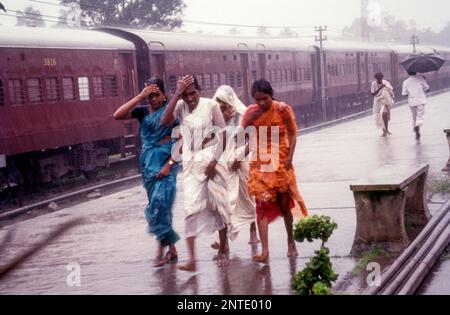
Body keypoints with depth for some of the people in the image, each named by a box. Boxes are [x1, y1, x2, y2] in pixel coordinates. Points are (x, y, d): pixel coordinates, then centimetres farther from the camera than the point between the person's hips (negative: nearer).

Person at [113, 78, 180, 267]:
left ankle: (163, 248, -1)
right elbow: (117, 115, -6)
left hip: (166, 162, -5)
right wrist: (140, 97, -10)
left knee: (159, 205, -13)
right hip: (148, 163, 5)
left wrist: (169, 164, -19)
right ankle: (171, 249, 15)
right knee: (159, 206, 8)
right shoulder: (143, 112, 8)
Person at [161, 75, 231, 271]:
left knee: (218, 205, 7)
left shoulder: (210, 106, -7)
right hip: (191, 163, 2)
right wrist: (176, 95, -19)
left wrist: (215, 161, -13)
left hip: (211, 161, -2)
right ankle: (192, 259, -12)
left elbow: (223, 135, -6)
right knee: (191, 207, -8)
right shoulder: (181, 106, 1)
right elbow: (165, 121, -17)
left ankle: (223, 250, 24)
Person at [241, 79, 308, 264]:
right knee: (262, 204, -9)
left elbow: (292, 134, -5)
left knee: (284, 204, 8)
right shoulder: (251, 112, -2)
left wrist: (289, 158, -13)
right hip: (260, 163, 1)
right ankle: (265, 251, -13)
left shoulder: (283, 109, -7)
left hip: (281, 162, -1)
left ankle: (291, 241, 33)